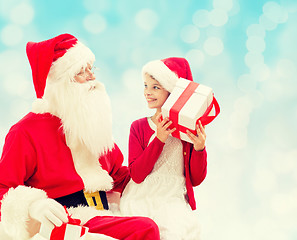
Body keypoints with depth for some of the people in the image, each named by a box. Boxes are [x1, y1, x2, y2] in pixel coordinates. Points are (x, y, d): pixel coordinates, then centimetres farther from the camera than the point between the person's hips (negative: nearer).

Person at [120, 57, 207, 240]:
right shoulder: (139, 127, 6)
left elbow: (196, 180, 4)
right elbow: (137, 175, -7)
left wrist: (199, 148, -13)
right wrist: (158, 140, -16)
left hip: (173, 201, 0)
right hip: (140, 200, 0)